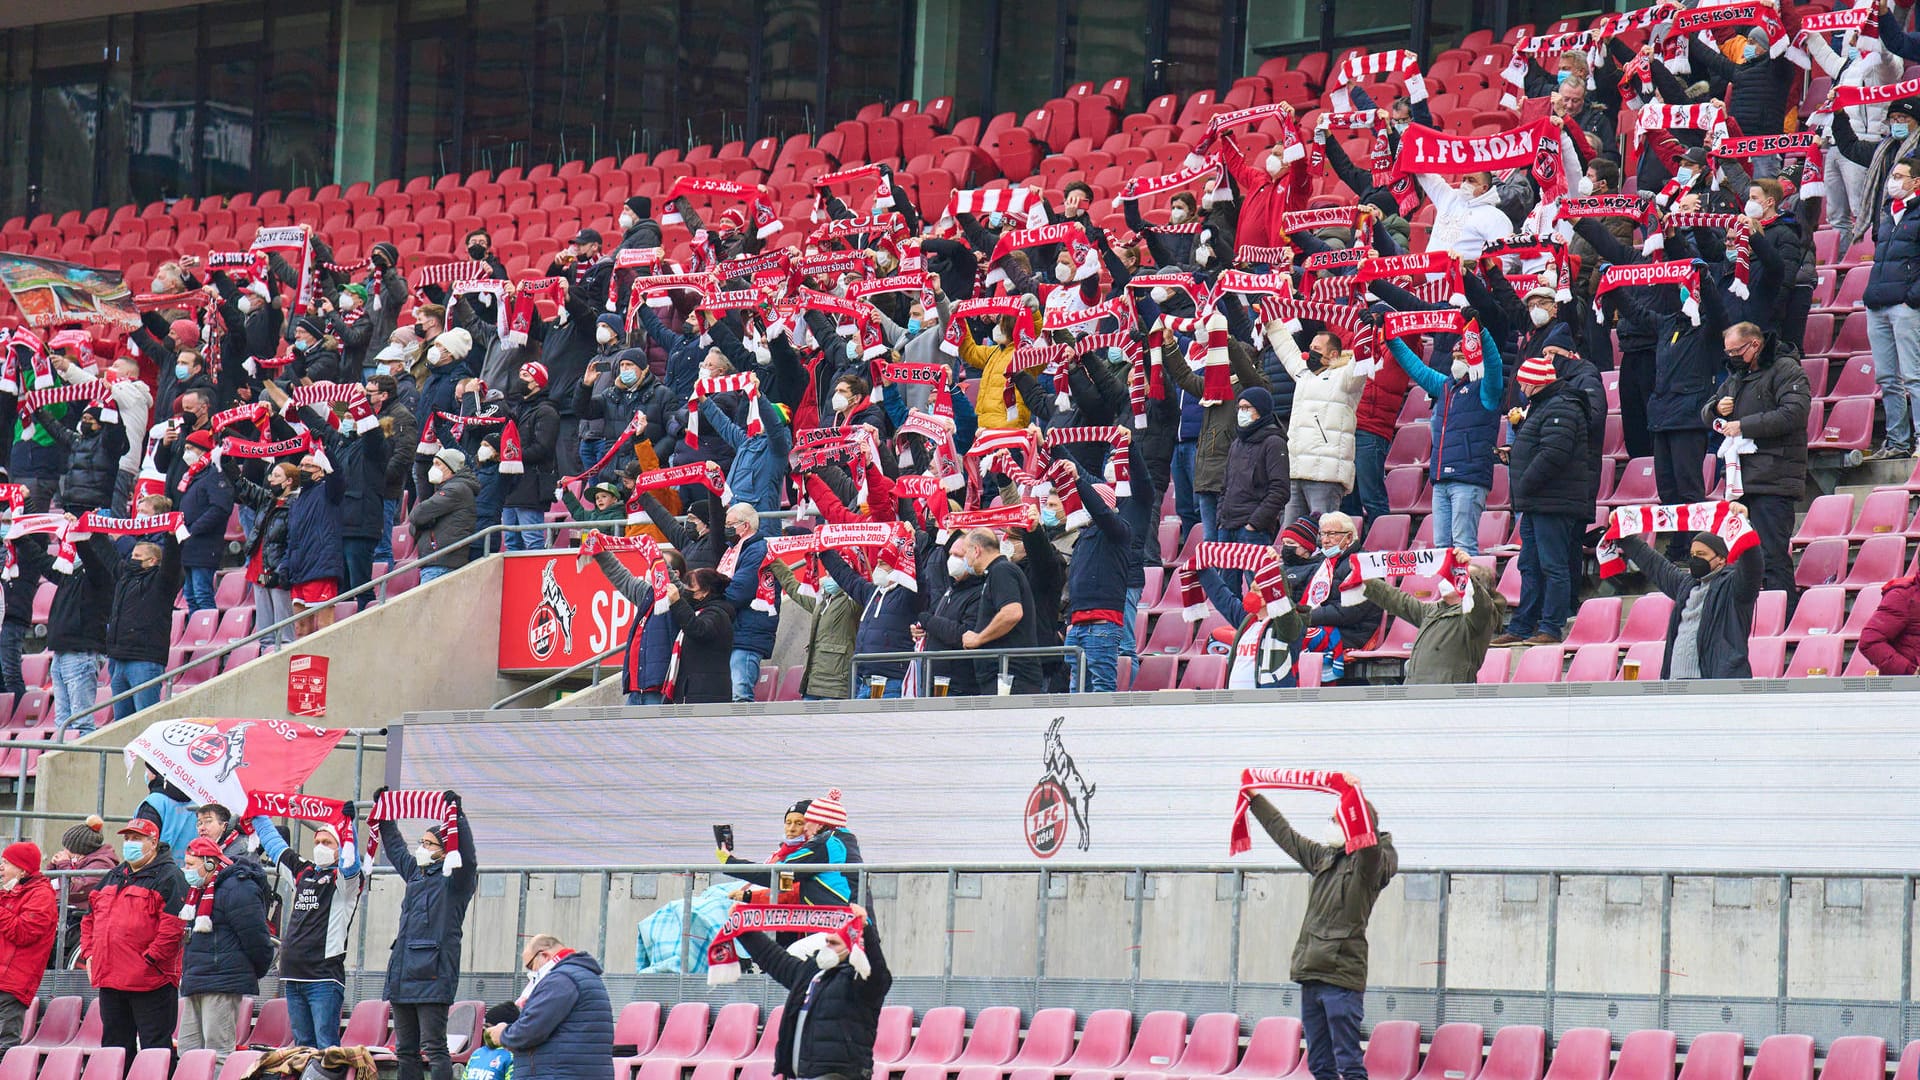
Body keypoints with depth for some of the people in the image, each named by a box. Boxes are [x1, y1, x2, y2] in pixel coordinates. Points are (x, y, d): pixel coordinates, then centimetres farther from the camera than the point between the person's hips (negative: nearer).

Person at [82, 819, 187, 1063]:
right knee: (114, 1045, 12)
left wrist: (150, 960, -18)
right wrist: (89, 953, 11)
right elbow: (90, 919, 25)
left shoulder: (168, 877, -5)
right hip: (109, 979, 8)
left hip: (150, 982, -8)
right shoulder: (112, 877, 20)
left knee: (155, 1046, -5)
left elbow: (173, 926, -15)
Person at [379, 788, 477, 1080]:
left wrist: (457, 814, -28)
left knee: (433, 1047, -13)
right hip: (403, 975, 9)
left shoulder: (453, 880, -3)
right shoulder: (415, 873, 20)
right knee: (405, 1050, 11)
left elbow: (465, 854, -22)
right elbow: (395, 848, 36)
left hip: (433, 975, -9)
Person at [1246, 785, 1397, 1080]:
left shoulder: (1373, 864, -5)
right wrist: (1255, 799, 35)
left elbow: (1370, 847, -28)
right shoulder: (1325, 857, 17)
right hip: (1311, 976, 8)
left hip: (1342, 978, -8)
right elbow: (1285, 835, 29)